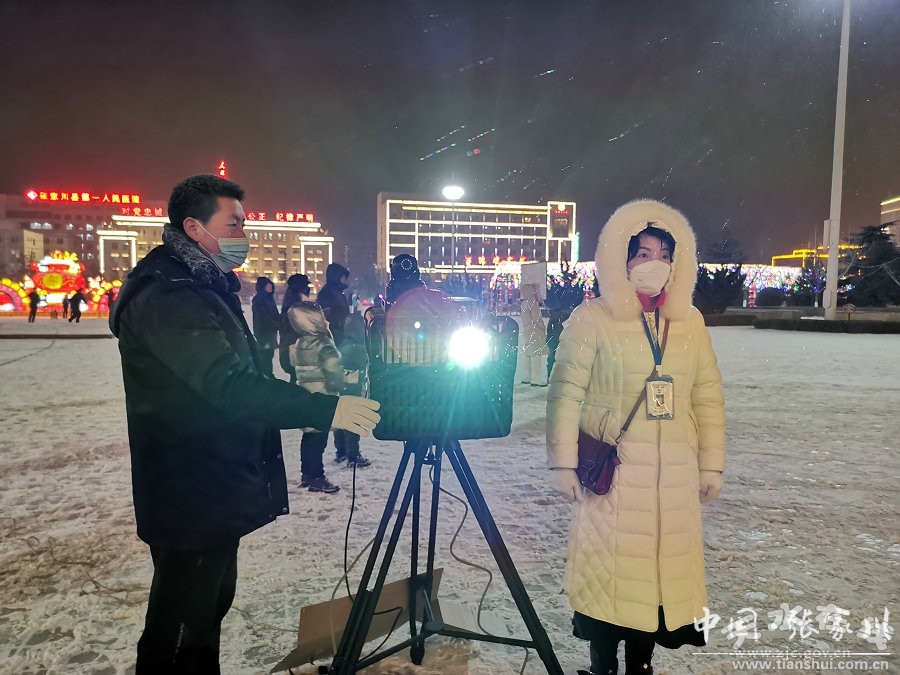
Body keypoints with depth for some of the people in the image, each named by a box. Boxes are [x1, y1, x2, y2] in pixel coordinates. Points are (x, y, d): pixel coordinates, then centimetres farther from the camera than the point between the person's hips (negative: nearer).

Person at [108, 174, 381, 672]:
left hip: (216, 491, 10)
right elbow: (229, 386, -30)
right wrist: (326, 410, -32)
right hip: (190, 499, -10)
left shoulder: (204, 286, 13)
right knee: (178, 632, 4)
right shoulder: (165, 296, -20)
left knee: (211, 603, 22)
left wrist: (303, 394, 13)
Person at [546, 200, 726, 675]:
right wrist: (563, 462, -11)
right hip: (614, 469, -4)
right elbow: (565, 394, -8)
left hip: (674, 472, 5)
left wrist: (711, 464, 9)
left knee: (664, 563, 13)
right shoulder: (592, 318, -6)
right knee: (610, 565, 4)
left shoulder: (690, 321, 8)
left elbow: (708, 398, 10)